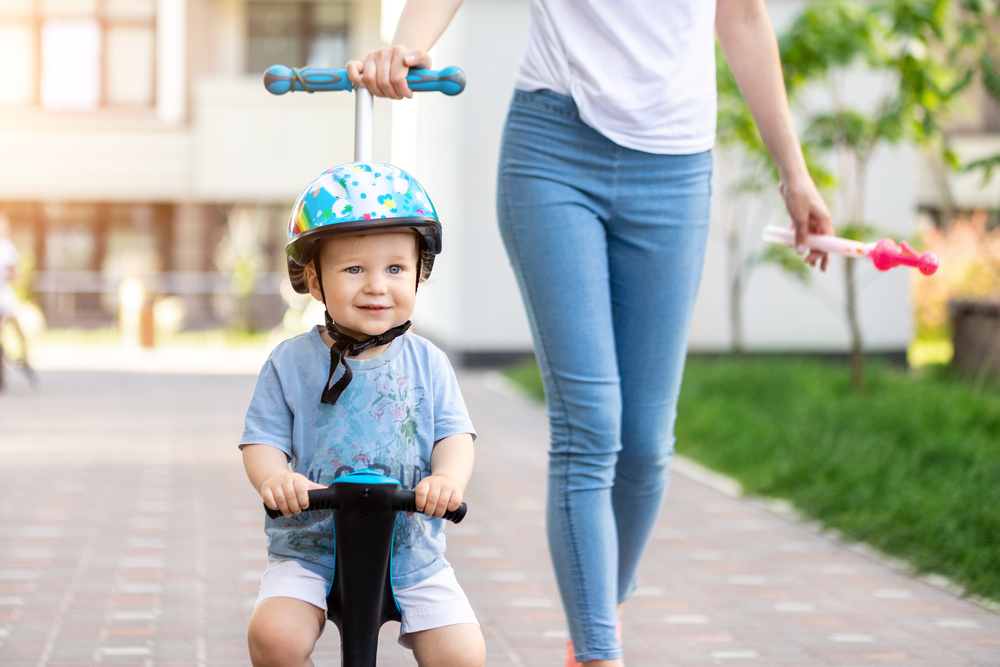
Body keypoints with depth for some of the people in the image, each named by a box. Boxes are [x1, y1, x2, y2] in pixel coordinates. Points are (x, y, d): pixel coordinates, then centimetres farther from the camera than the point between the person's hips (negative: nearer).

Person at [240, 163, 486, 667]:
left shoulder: (427, 363, 4)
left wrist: (449, 477, -26)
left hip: (412, 551, 1)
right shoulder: (291, 363, -1)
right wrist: (273, 477, -27)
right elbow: (262, 440, -3)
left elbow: (454, 435, -2)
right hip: (309, 549, -1)